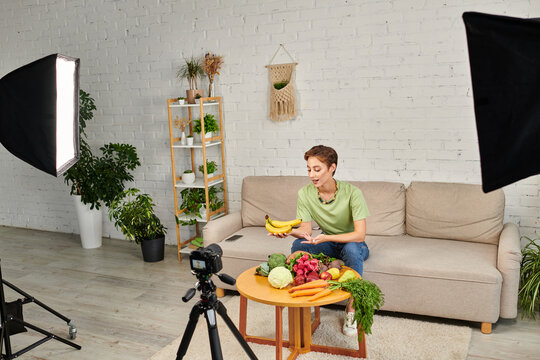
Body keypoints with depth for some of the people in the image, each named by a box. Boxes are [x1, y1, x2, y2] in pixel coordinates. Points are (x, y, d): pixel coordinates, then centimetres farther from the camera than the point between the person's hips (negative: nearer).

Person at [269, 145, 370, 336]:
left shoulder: (352, 193, -25)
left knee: (351, 249, -38)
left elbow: (360, 235, -30)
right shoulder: (305, 193, -13)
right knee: (298, 245, -26)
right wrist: (290, 231, -35)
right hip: (329, 243, 3)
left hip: (353, 244, -3)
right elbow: (306, 229, -11)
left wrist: (326, 238, -44)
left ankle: (351, 308, -20)